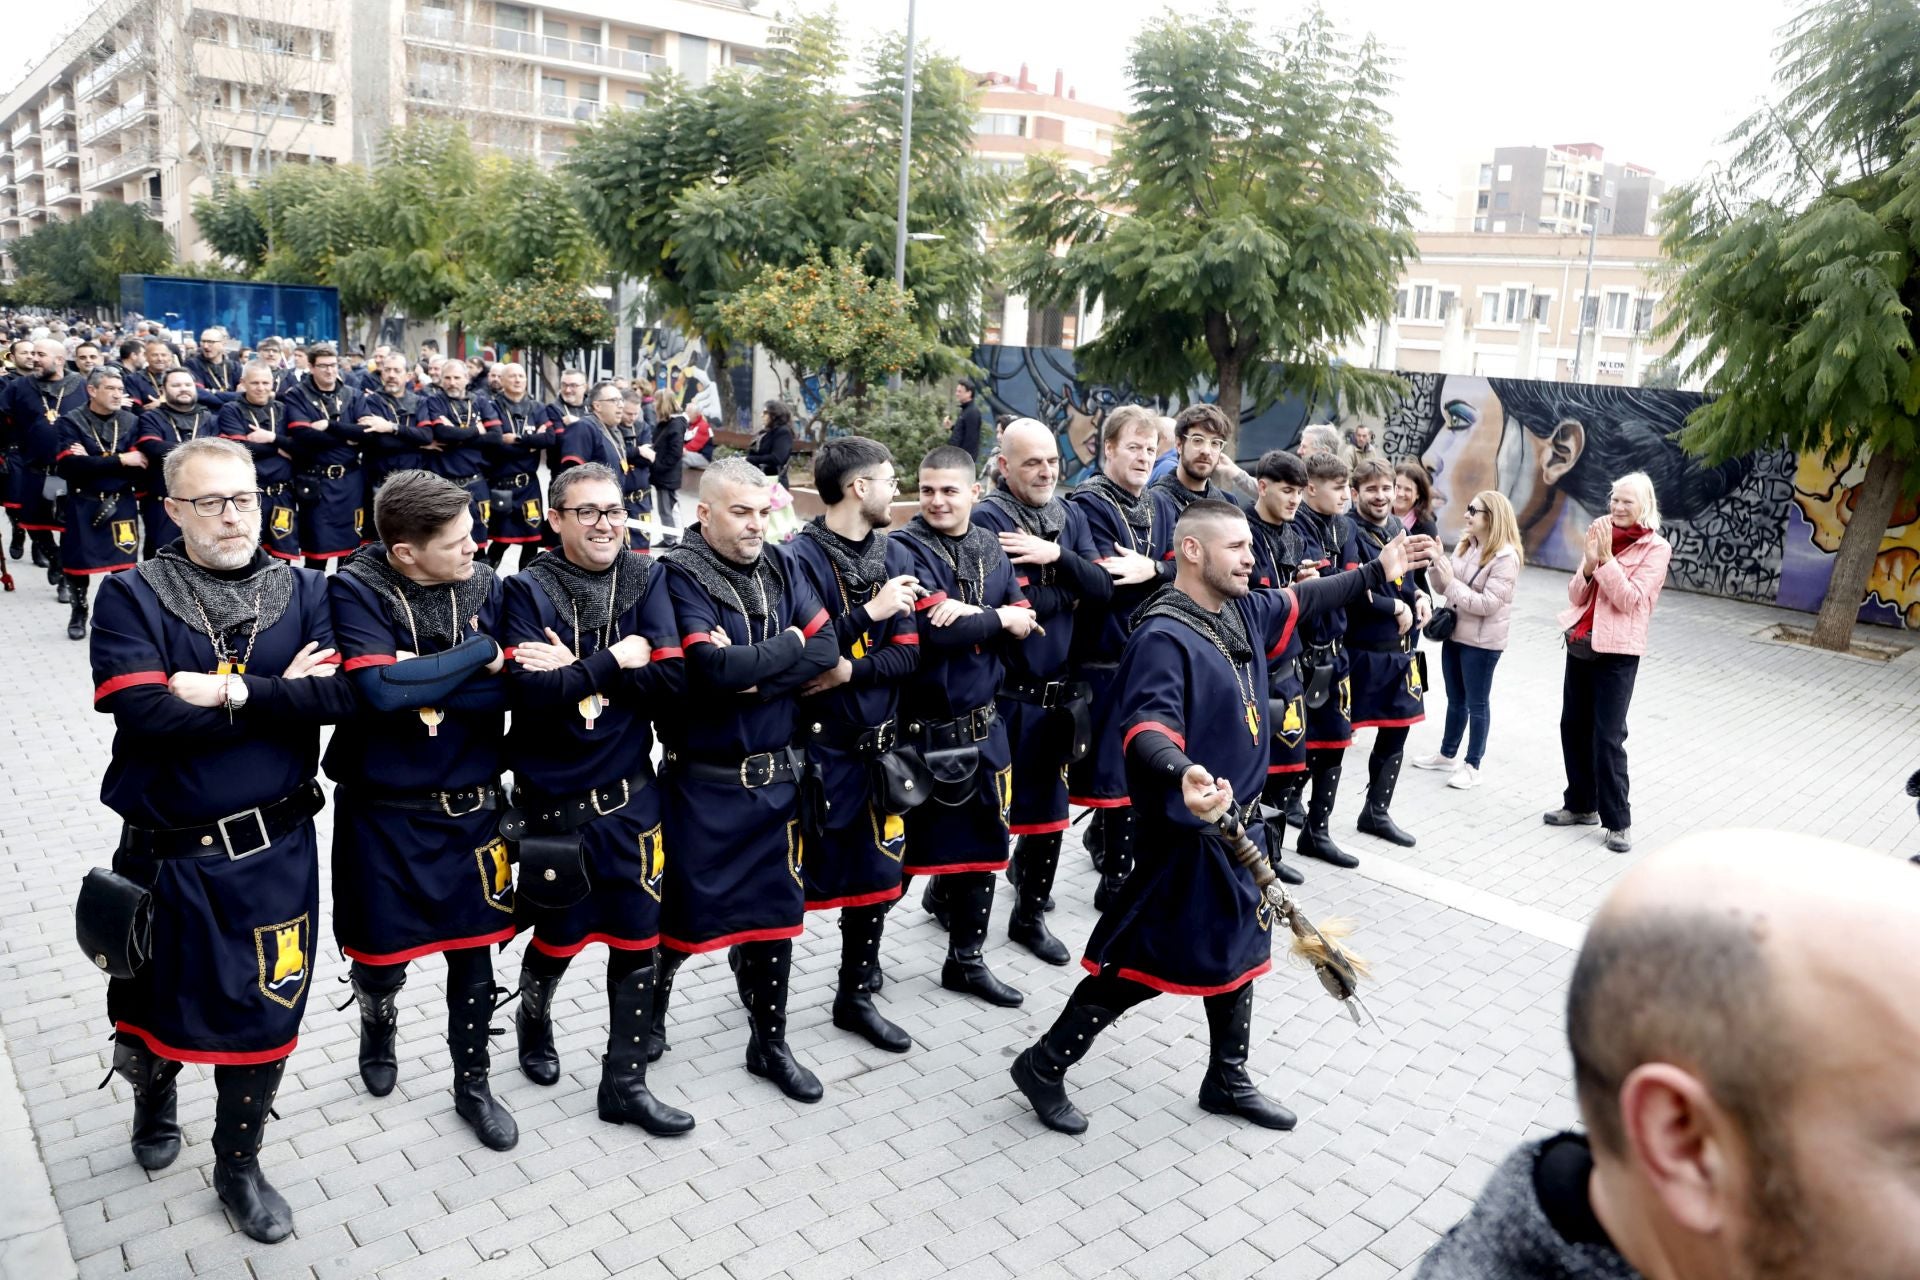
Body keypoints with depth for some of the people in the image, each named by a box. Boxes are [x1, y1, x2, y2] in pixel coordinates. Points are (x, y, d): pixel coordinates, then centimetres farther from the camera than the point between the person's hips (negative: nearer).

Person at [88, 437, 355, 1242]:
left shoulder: (303, 593, -1)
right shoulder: (131, 596, -6)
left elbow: (343, 694, -15)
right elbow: (142, 712, -21)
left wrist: (232, 693, -22)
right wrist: (282, 696, -18)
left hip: (274, 851, 1)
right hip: (163, 851, 0)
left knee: (263, 1010, 9)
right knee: (156, 1001, 20)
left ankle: (238, 1163, 34)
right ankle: (153, 1098, 55)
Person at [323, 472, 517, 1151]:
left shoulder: (484, 586, -6)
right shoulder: (355, 590, -15)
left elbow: (509, 689, -13)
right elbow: (380, 689, -28)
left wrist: (418, 684, -22)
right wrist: (480, 653, -20)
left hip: (471, 807, 2)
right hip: (382, 810, -2)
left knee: (473, 953, 11)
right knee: (380, 954, 14)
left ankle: (472, 1086, 33)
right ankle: (378, 1027, 50)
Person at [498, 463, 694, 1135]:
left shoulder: (646, 581, -2)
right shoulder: (528, 589, -9)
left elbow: (670, 682, -14)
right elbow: (529, 690, -23)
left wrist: (575, 669, -19)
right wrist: (613, 662, -19)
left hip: (630, 796, 2)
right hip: (553, 801, -2)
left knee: (638, 942, 8)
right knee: (558, 938, 16)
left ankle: (625, 1083, 25)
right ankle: (533, 1021, 49)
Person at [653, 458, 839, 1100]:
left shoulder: (779, 567, 4)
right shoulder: (679, 576, -13)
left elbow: (827, 649, -7)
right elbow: (714, 667, -27)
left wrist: (754, 675, -19)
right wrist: (788, 646, -14)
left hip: (776, 776, 5)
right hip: (704, 781, -5)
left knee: (776, 908, 13)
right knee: (687, 910, 8)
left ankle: (769, 1043, 30)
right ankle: (651, 1003, 39)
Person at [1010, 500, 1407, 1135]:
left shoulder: (1244, 612, 4)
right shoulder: (1163, 636, -24)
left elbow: (1302, 600, 25)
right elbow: (1146, 726, -38)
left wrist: (1374, 573, 28)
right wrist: (1182, 775, -57)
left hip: (1237, 821, 9)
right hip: (1184, 831, -9)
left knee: (1240, 948, 19)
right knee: (1141, 964, -1)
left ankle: (1228, 1078, 39)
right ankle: (1044, 1065, 17)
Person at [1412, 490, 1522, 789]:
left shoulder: (1505, 557, -18)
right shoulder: (1465, 544, 5)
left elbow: (1488, 604, -23)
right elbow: (1442, 588, 7)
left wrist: (1452, 583, -23)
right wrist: (1436, 563, -10)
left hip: (1482, 641, -7)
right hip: (1454, 633, 7)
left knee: (1476, 703, 4)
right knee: (1455, 699, 19)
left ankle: (1472, 766, 15)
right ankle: (1447, 754, 32)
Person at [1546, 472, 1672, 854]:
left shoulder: (1656, 549, -6)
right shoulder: (1602, 535, 9)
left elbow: (1631, 600, -16)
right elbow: (1575, 595, 6)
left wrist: (1607, 558, -19)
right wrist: (1589, 562, -11)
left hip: (1617, 651, -6)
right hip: (1579, 643, 6)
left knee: (1607, 737, -6)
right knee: (1573, 727, 11)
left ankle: (1618, 822, 4)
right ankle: (1580, 805, 25)